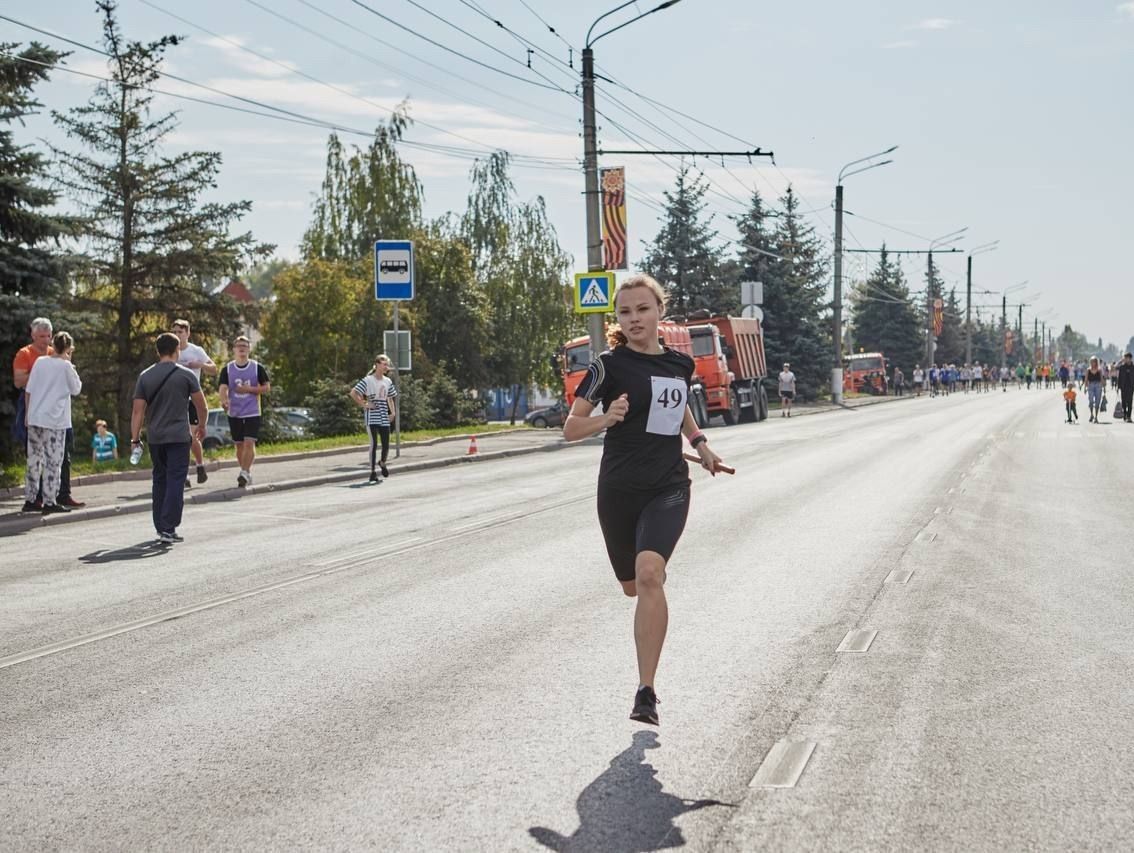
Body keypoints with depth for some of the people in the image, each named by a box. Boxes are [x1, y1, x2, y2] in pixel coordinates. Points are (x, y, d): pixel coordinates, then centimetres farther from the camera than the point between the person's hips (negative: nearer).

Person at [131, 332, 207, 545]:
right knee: (175, 481, -4)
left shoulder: (145, 376, 4)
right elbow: (201, 406, 0)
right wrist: (201, 426, 18)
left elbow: (138, 411, 1)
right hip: (178, 437, -4)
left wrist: (135, 439, 5)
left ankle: (160, 527, 19)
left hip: (154, 437, 4)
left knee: (160, 480, 15)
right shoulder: (186, 375, -3)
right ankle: (168, 529, -11)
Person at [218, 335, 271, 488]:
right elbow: (223, 388, -7)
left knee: (249, 443, -14)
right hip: (234, 413, 2)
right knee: (239, 444, 10)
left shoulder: (257, 367, -1)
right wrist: (224, 401, -29)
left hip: (252, 412, -2)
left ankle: (245, 473, -17)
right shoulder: (227, 369, 2)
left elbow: (267, 388, 2)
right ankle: (246, 473, 24)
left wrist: (249, 389, -13)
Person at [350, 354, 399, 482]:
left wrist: (393, 412, 9)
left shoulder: (388, 381, 11)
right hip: (371, 417, -5)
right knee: (374, 444, -7)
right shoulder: (368, 380, -6)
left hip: (384, 417, 5)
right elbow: (353, 393, -9)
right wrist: (364, 405, -13)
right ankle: (372, 473, 2)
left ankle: (382, 463, 35)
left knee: (386, 445, 4)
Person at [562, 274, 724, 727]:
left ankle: (646, 691, -21)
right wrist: (607, 418, -26)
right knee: (632, 585, 15)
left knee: (649, 574, -23)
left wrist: (700, 442, 15)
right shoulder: (610, 365, -6)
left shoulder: (680, 364, 6)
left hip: (668, 487, 0)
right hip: (619, 489, 0)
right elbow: (570, 428, -7)